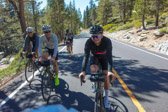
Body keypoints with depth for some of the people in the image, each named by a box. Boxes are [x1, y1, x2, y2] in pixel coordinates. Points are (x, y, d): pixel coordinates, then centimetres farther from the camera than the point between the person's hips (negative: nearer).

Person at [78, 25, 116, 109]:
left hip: (104, 57, 0)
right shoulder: (89, 42, -33)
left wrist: (110, 71, -58)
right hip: (94, 57, 1)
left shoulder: (107, 41, -36)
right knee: (93, 70, -30)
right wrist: (83, 71, -52)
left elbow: (109, 56, -44)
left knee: (106, 77, -10)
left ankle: (106, 99, 10)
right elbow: (86, 56, -40)